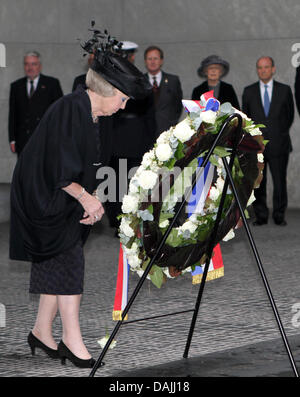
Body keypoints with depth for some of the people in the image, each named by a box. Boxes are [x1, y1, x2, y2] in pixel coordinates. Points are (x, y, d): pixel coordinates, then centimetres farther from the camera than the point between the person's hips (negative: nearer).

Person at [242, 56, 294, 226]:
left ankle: (279, 215, 11)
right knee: (257, 183, -1)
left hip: (278, 145, -1)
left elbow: (290, 115, 16)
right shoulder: (249, 91, 8)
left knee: (280, 182, -1)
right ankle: (261, 216, 9)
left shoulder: (285, 90, 6)